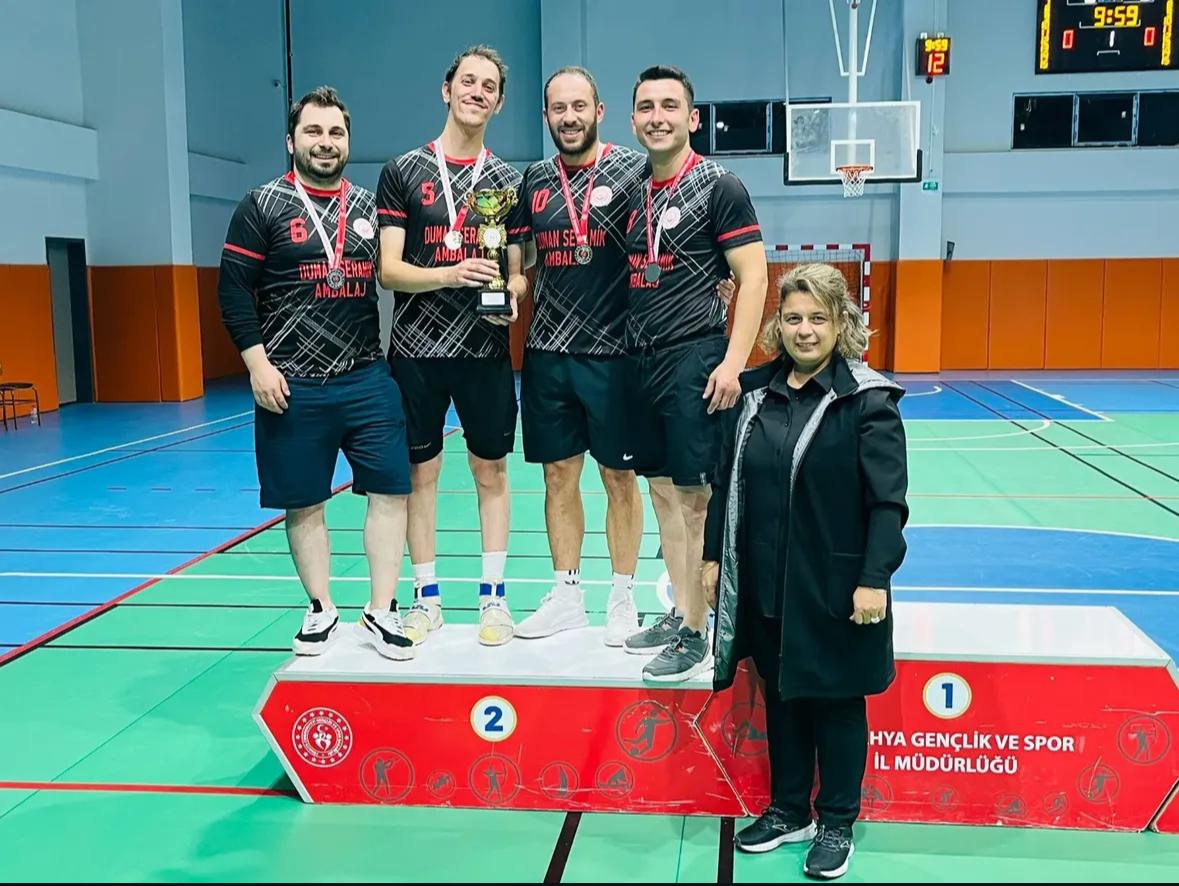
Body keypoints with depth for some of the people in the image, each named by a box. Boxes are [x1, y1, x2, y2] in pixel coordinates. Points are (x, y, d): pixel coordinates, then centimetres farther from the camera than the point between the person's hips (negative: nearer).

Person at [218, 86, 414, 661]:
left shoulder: (369, 206, 11)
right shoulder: (263, 205, 0)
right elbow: (233, 288, -3)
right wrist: (258, 363, -11)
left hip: (367, 379, 3)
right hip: (291, 386, -2)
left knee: (390, 491, 0)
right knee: (303, 503, 6)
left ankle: (380, 612, 12)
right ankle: (321, 610, 22)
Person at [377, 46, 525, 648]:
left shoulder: (508, 180, 8)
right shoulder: (403, 170, 2)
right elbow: (388, 270, -4)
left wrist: (513, 297, -13)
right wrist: (451, 274, -21)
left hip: (485, 349, 1)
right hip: (417, 349, -1)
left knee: (491, 469, 6)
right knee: (420, 471, 6)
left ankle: (493, 595, 18)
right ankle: (427, 597, 19)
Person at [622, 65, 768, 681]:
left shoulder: (718, 186, -6)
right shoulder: (633, 190, 14)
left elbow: (753, 278, -10)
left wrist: (733, 362, -17)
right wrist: (626, 347, 12)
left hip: (694, 359, -7)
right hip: (642, 359, 7)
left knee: (695, 496, -4)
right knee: (663, 491, 12)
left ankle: (697, 635, 5)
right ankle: (680, 614, 23)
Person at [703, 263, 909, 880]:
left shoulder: (868, 400, -10)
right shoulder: (754, 393, 5)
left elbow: (887, 501, -13)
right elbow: (725, 482, 10)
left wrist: (875, 579, -16)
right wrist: (713, 556, 9)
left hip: (835, 588, -5)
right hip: (765, 585, 5)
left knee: (835, 703, 10)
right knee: (780, 697, 17)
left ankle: (837, 824, 27)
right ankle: (788, 811, 34)